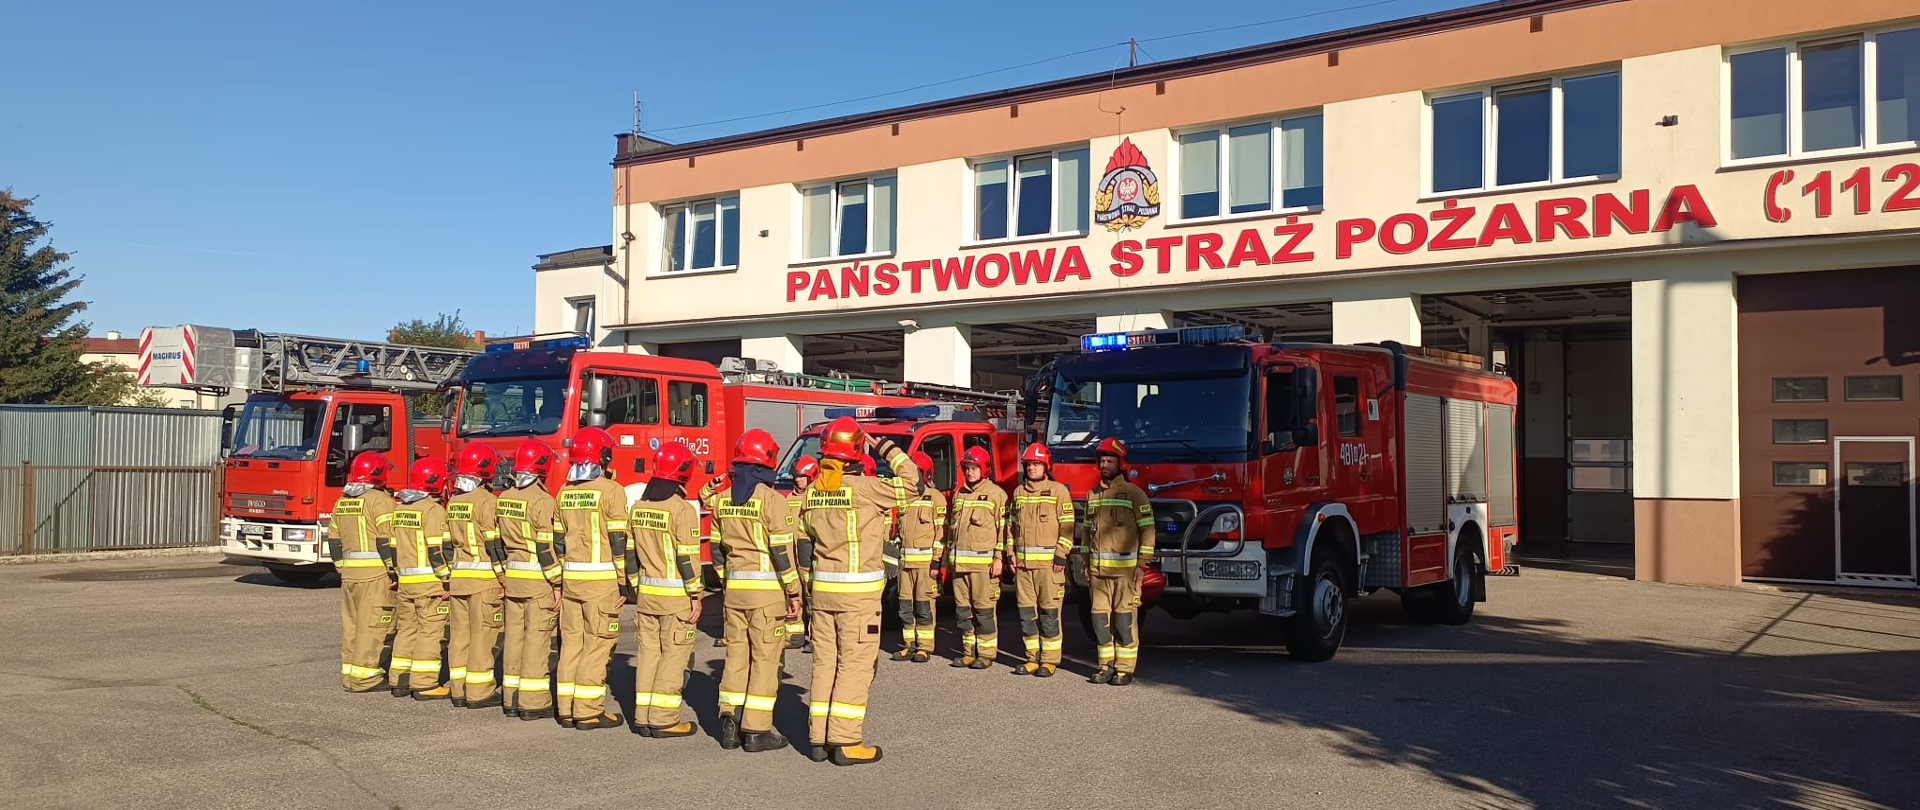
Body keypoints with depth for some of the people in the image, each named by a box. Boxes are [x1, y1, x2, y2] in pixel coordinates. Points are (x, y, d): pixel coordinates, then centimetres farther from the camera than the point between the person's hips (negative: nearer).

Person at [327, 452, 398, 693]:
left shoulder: (342, 502, 14)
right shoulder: (380, 500, -11)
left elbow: (333, 539, 18)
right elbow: (387, 540, -17)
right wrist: (395, 571, -13)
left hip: (349, 573, 8)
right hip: (376, 574, -8)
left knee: (351, 625, 14)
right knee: (373, 626, -4)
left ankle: (349, 674, 20)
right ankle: (365, 679, -4)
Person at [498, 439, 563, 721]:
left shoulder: (505, 498, 10)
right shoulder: (542, 501, -14)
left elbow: (500, 540, 14)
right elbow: (546, 547, -16)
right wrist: (556, 585, -12)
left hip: (512, 579, 7)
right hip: (539, 581, -7)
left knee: (514, 637, 12)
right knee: (537, 640, -3)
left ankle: (511, 699, 17)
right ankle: (533, 703, -1)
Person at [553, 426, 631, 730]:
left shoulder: (565, 492, 11)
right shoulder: (610, 490, -8)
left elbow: (558, 539, 13)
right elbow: (619, 541, -11)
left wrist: (558, 583, 18)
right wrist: (624, 584, -8)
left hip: (570, 579, 6)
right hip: (601, 579, -6)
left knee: (571, 642, 11)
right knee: (596, 645, -2)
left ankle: (566, 709, 15)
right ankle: (588, 712, -1)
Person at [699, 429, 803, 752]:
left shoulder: (723, 498, 7)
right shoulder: (772, 500, -12)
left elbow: (717, 546, 13)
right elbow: (782, 551, -13)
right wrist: (793, 592, -7)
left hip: (734, 588, 6)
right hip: (767, 588, -6)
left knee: (736, 654, 13)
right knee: (765, 658, 0)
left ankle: (730, 724, 15)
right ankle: (756, 731, 1)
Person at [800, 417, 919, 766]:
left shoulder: (812, 492, 6)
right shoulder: (863, 488, -15)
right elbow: (911, 482, -7)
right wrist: (886, 448, 2)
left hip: (822, 588, 6)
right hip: (858, 591, -6)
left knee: (824, 662, 11)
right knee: (855, 665, -1)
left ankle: (819, 739, 15)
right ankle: (845, 742, -1)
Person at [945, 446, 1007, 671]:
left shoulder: (996, 493, -2)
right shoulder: (959, 495, 18)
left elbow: (1003, 527, -6)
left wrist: (999, 558, -12)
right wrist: (950, 555, 19)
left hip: (984, 563, -6)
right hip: (960, 563, 7)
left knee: (985, 609, -5)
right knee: (963, 609, 8)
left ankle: (987, 653, 2)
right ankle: (969, 652, 17)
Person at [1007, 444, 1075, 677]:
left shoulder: (1058, 491, 0)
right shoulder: (1019, 492, 16)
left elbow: (1067, 526, -4)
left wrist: (1061, 556, -11)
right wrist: (1011, 553, 11)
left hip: (1048, 562, -5)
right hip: (1023, 562, 5)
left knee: (1049, 612, -4)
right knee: (1026, 611, 6)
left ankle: (1050, 660, 2)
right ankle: (1033, 657, 14)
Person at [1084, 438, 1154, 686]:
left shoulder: (1134, 493, -2)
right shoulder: (1093, 494, 15)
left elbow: (1147, 529, -4)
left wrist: (1142, 565, -9)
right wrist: (1087, 564, 15)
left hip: (1125, 569, -5)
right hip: (1099, 569, 5)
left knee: (1124, 619, -4)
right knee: (1100, 618, 5)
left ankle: (1125, 669, 1)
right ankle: (1107, 665, 14)